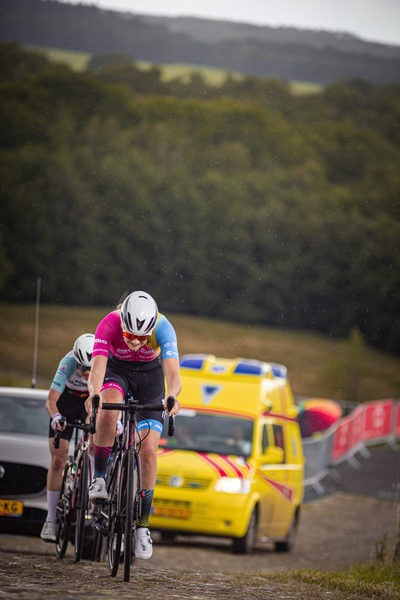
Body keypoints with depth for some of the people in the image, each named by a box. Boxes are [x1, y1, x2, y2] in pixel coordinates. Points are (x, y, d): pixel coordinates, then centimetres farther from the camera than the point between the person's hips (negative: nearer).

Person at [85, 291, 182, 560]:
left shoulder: (163, 328, -33)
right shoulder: (109, 325, -34)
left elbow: (173, 373, -41)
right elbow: (97, 368, -43)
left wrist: (171, 396, -62)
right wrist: (94, 394, -63)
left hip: (150, 374, 0)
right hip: (117, 369, 0)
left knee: (148, 450, -10)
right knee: (109, 409, -36)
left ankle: (143, 523, 3)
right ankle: (100, 478, -19)